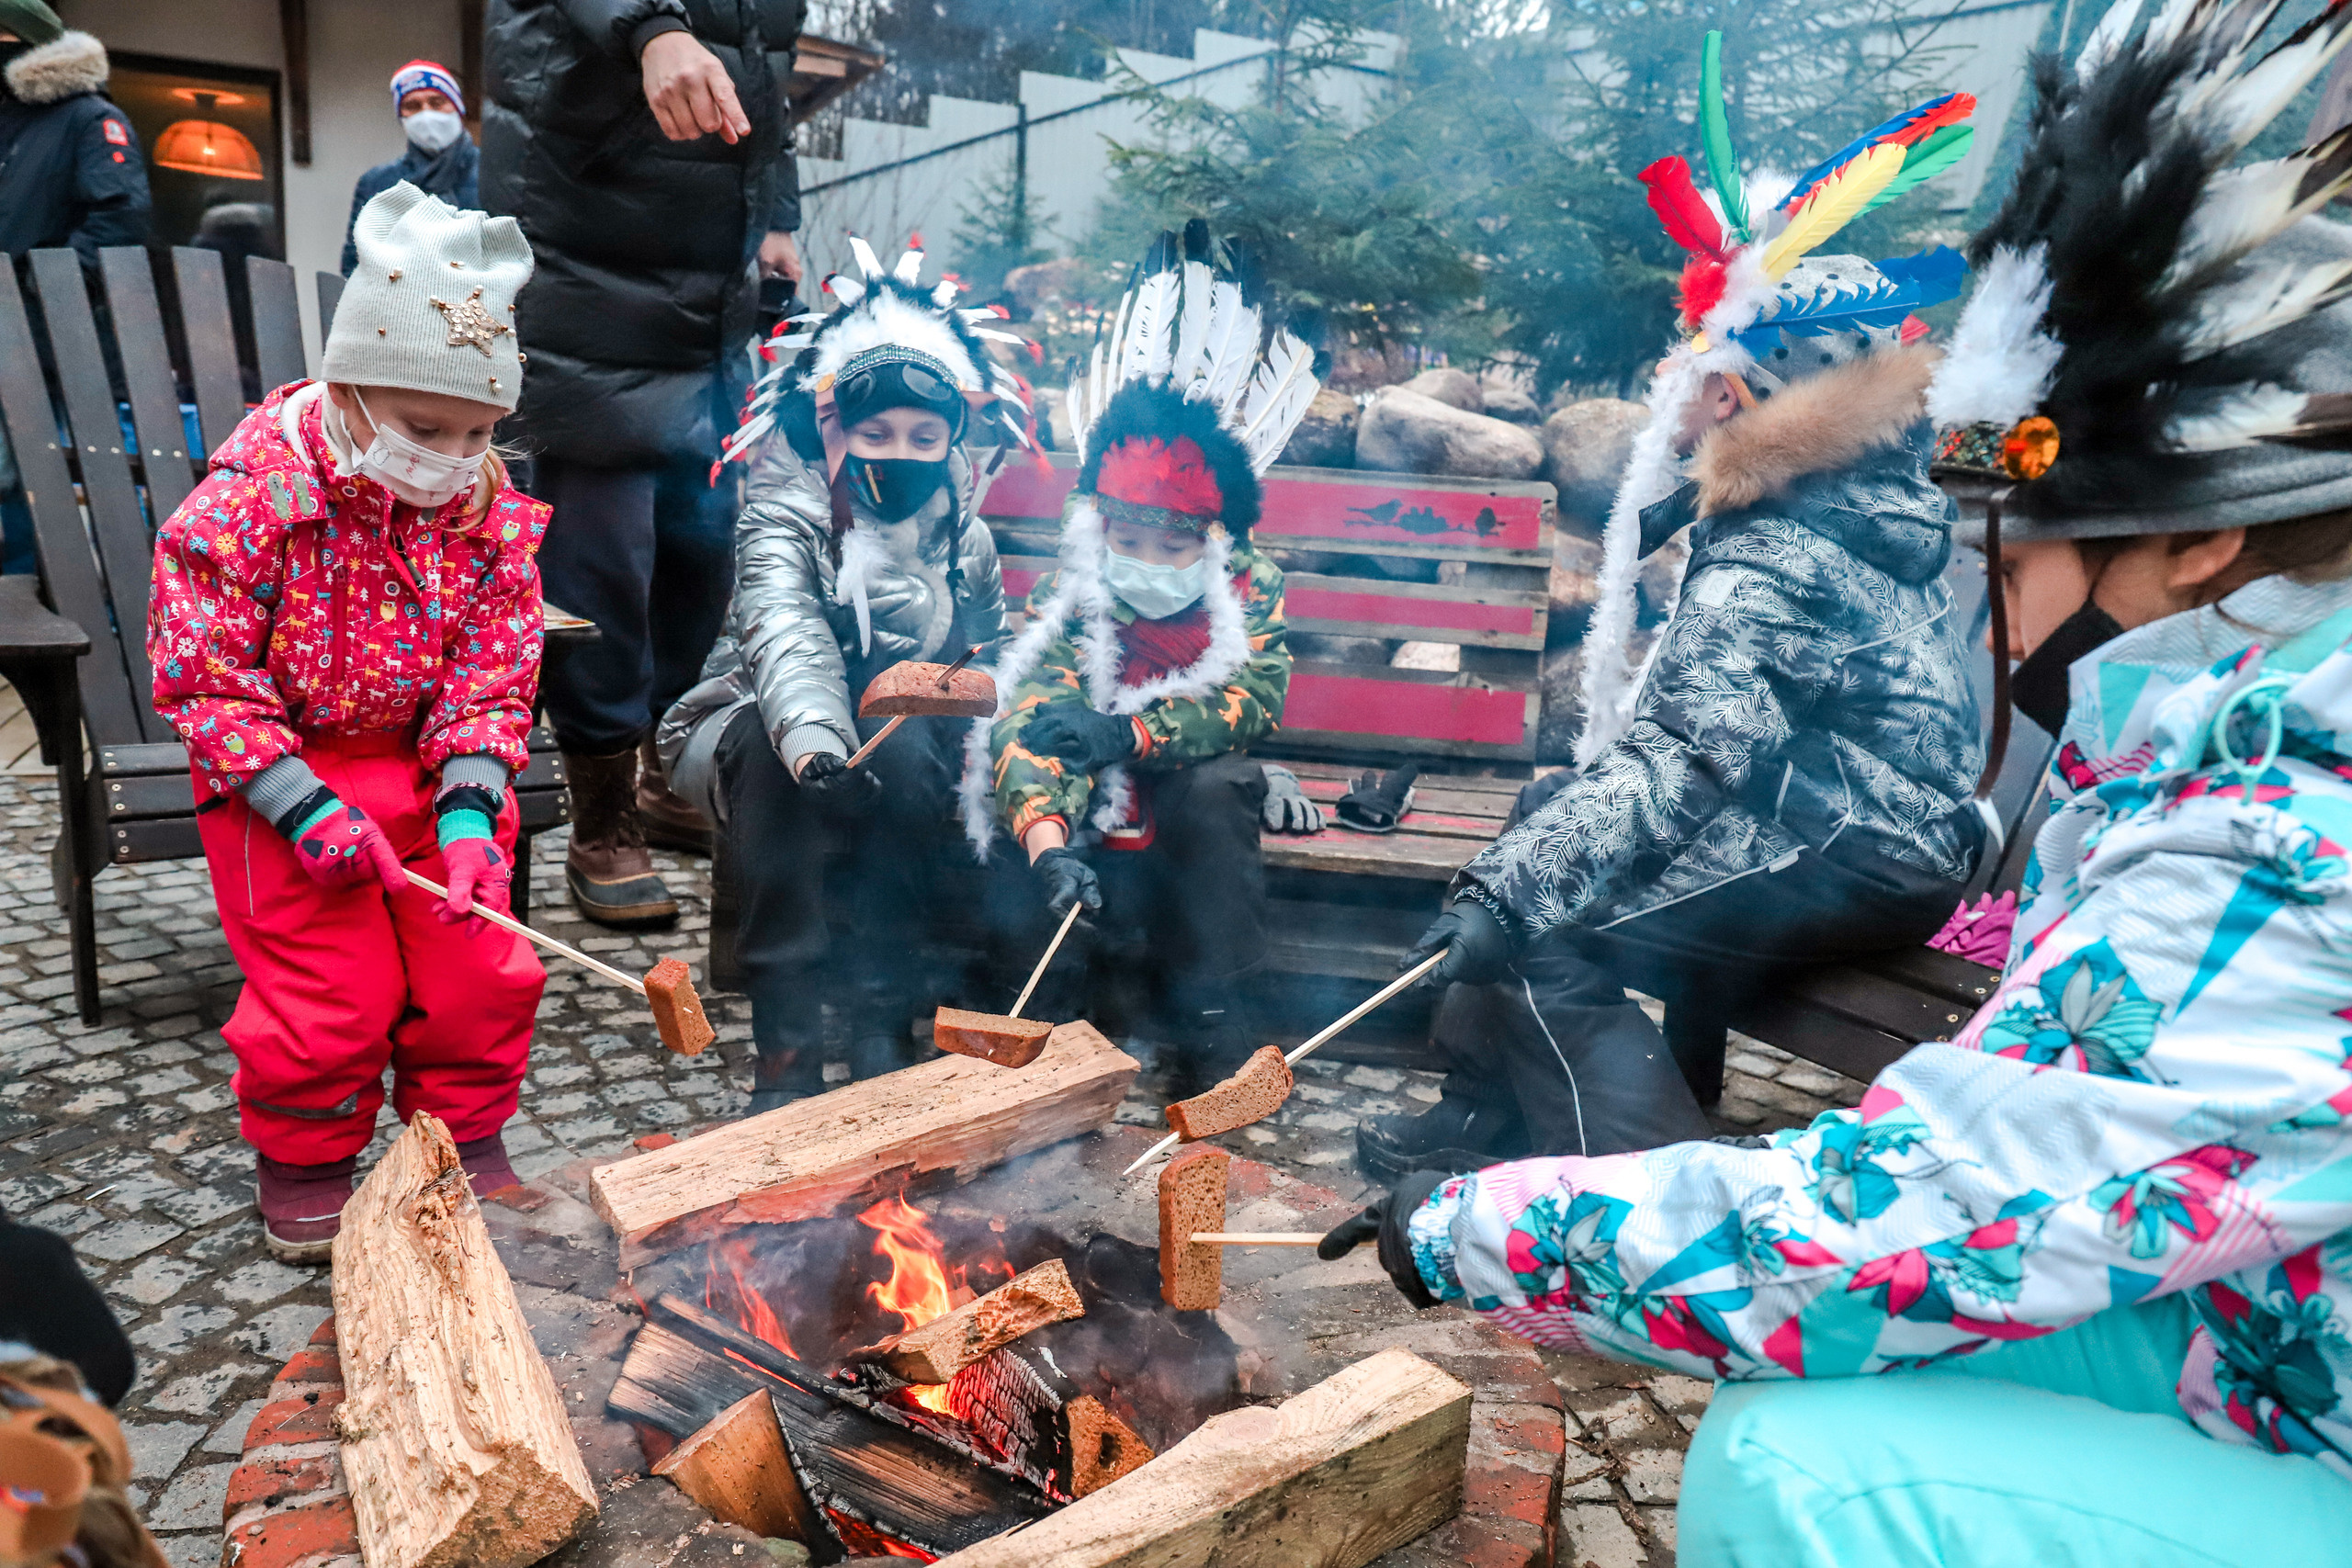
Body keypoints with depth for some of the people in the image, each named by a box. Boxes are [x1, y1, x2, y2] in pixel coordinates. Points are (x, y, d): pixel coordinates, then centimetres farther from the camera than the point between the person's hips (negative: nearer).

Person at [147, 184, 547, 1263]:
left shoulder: (491, 513, -7)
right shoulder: (249, 503, -17)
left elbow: (492, 677, -5)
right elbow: (200, 675, -15)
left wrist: (468, 810, -18)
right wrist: (306, 806, -21)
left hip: (432, 769, 4)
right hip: (284, 776, -3)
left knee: (476, 967, 3)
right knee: (326, 990, -3)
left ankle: (466, 1137, 27)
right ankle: (303, 1160, 25)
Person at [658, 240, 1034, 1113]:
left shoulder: (964, 541, 2)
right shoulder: (785, 514, -14)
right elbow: (785, 631, -35)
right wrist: (813, 743, -55)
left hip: (902, 760, 3)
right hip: (755, 743, -2)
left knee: (905, 750, -32)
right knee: (776, 747, -36)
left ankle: (881, 1024, -21)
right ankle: (786, 1048, -31)